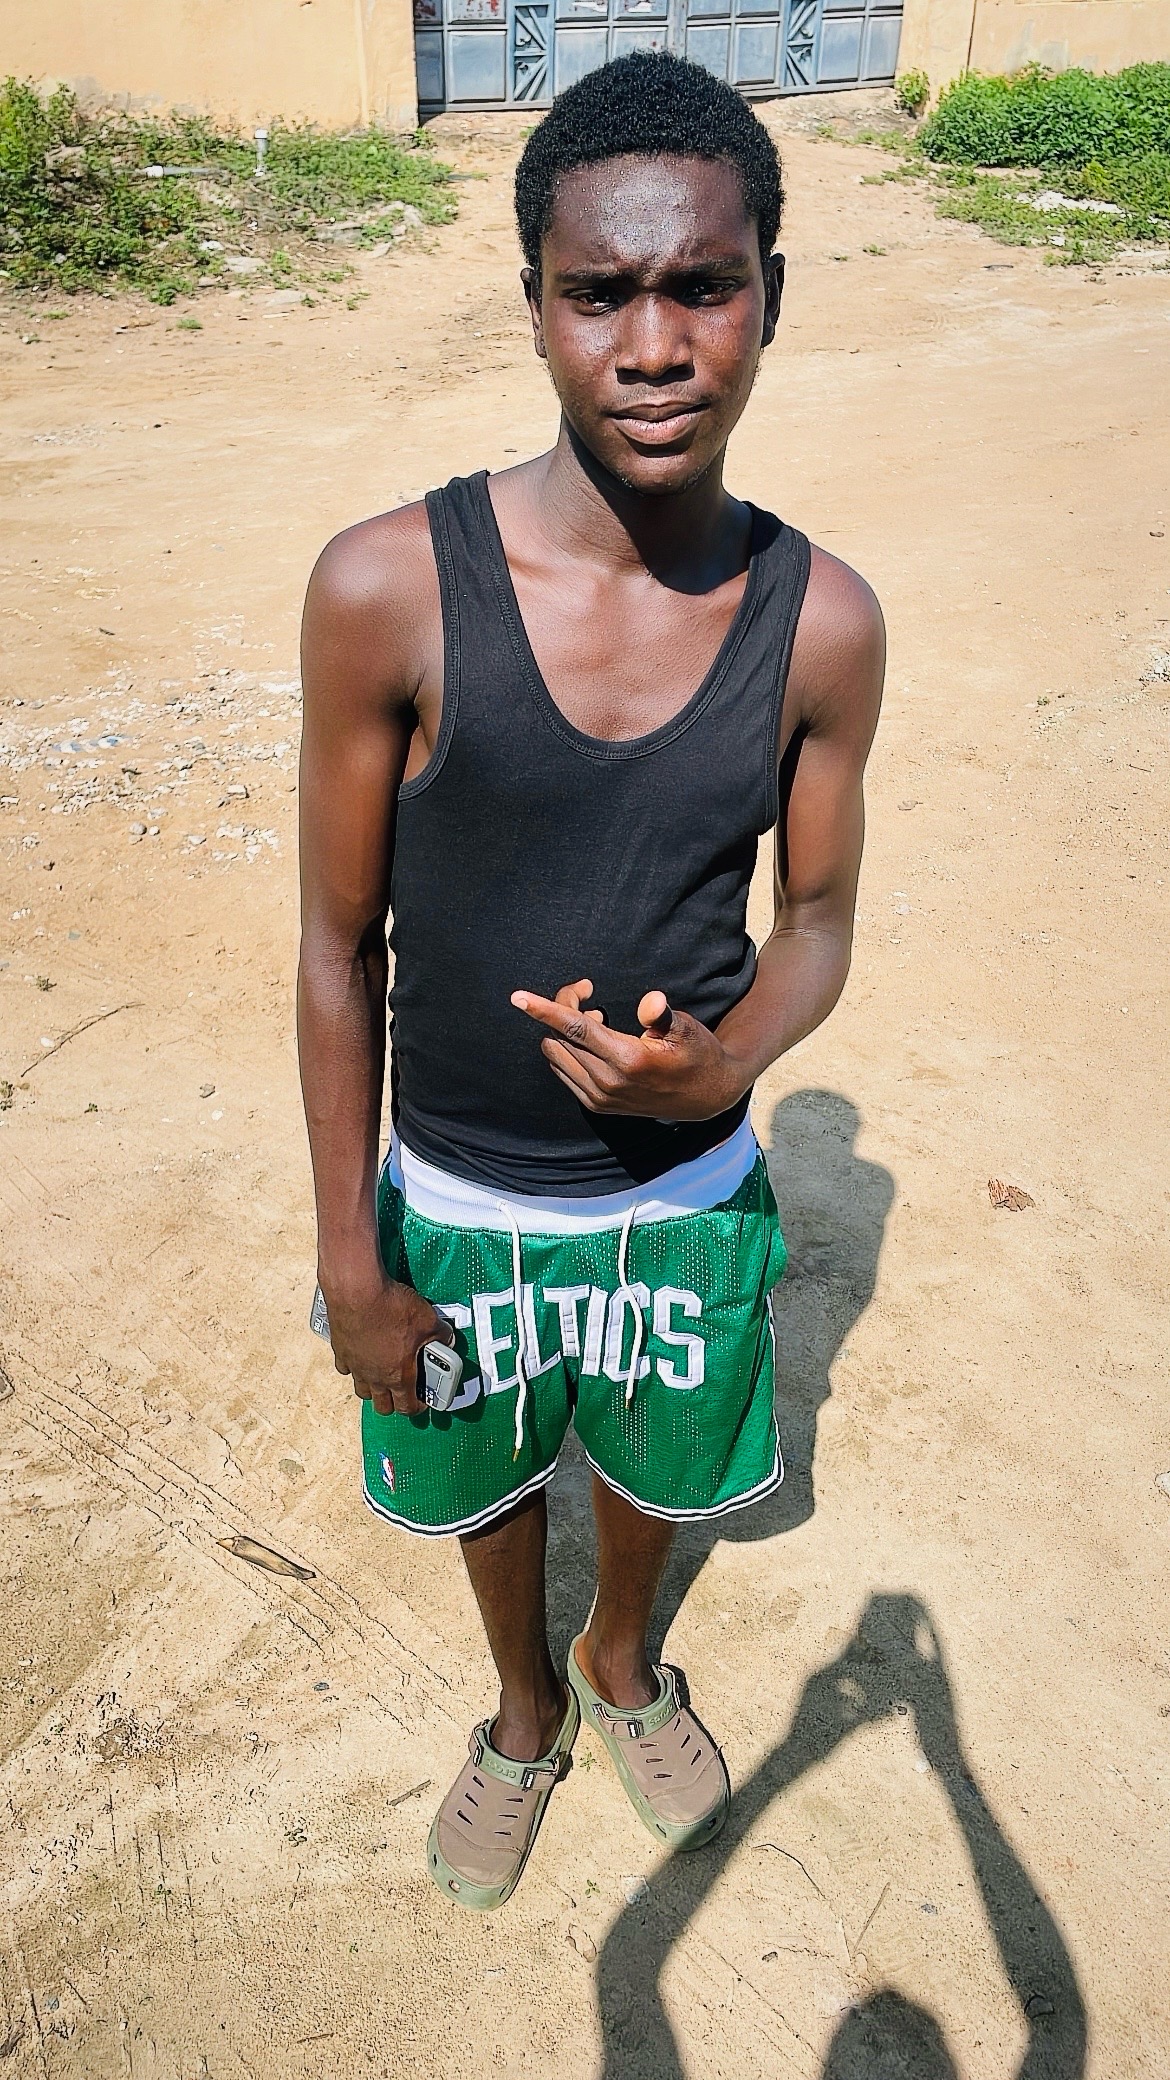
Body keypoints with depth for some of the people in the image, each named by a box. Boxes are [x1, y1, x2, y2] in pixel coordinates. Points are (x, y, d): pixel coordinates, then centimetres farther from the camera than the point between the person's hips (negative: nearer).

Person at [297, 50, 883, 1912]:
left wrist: (724, 1062, -25)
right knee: (489, 1478, 25)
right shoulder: (387, 589, -21)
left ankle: (625, 1668, 63)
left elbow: (822, 916, -2)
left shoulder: (821, 622, -14)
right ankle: (527, 1710, 60)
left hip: (693, 1193, 2)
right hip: (462, 1200, -1)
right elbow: (339, 943, -12)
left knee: (656, 1463, 27)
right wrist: (349, 1258, -7)